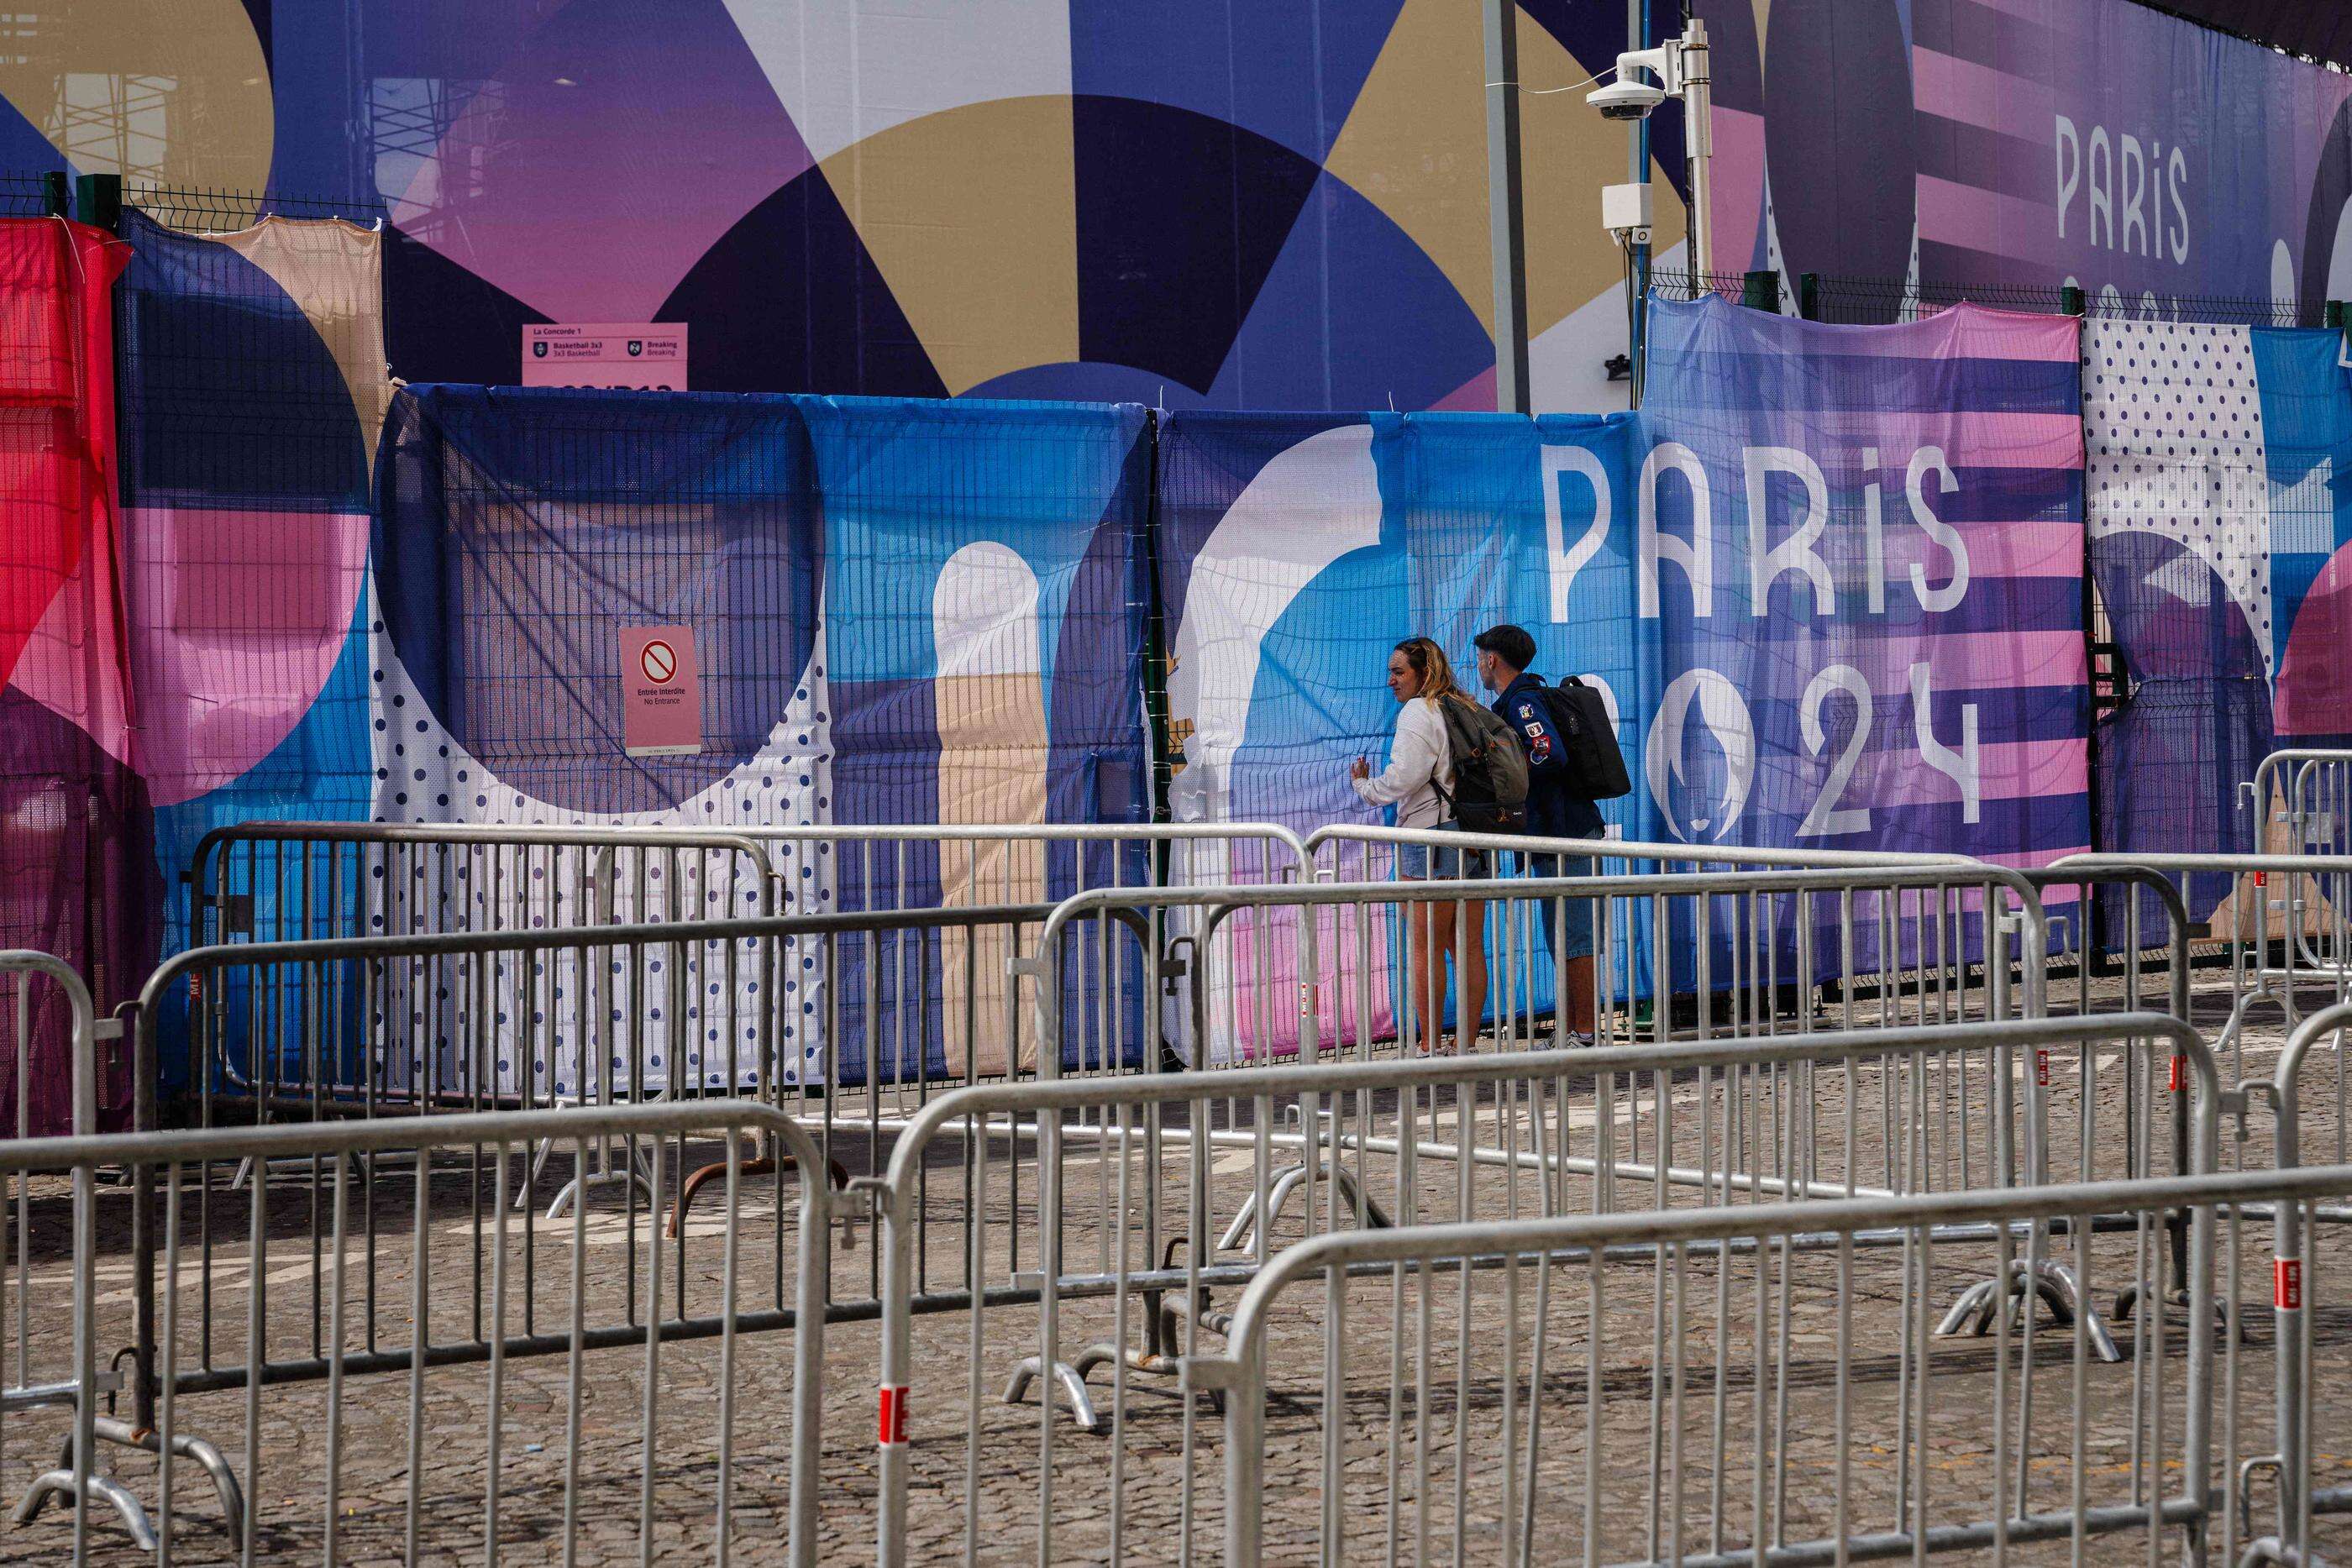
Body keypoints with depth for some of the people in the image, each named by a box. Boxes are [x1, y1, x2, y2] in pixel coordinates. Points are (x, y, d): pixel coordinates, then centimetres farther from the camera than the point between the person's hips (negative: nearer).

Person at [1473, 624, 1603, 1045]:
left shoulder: (1522, 701, -12)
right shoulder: (1525, 698, 19)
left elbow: (1551, 755, -27)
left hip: (1563, 835, -11)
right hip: (1557, 835, 11)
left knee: (1572, 939, -8)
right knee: (1563, 940, 13)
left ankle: (1585, 1032, -6)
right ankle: (1569, 1031, 16)